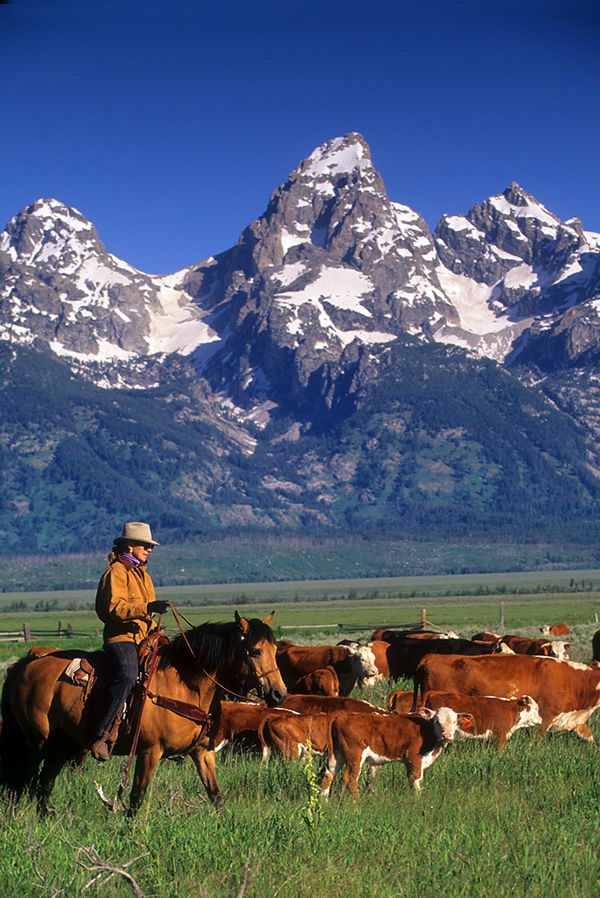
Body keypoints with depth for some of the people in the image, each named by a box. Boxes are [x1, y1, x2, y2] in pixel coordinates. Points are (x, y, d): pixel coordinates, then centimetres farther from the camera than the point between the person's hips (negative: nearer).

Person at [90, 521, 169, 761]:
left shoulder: (143, 574, 24)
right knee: (126, 676, -32)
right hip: (120, 636, -10)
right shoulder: (115, 572, -5)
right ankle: (100, 734, -31)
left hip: (144, 636, 10)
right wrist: (146, 608, -30)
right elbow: (114, 607, -20)